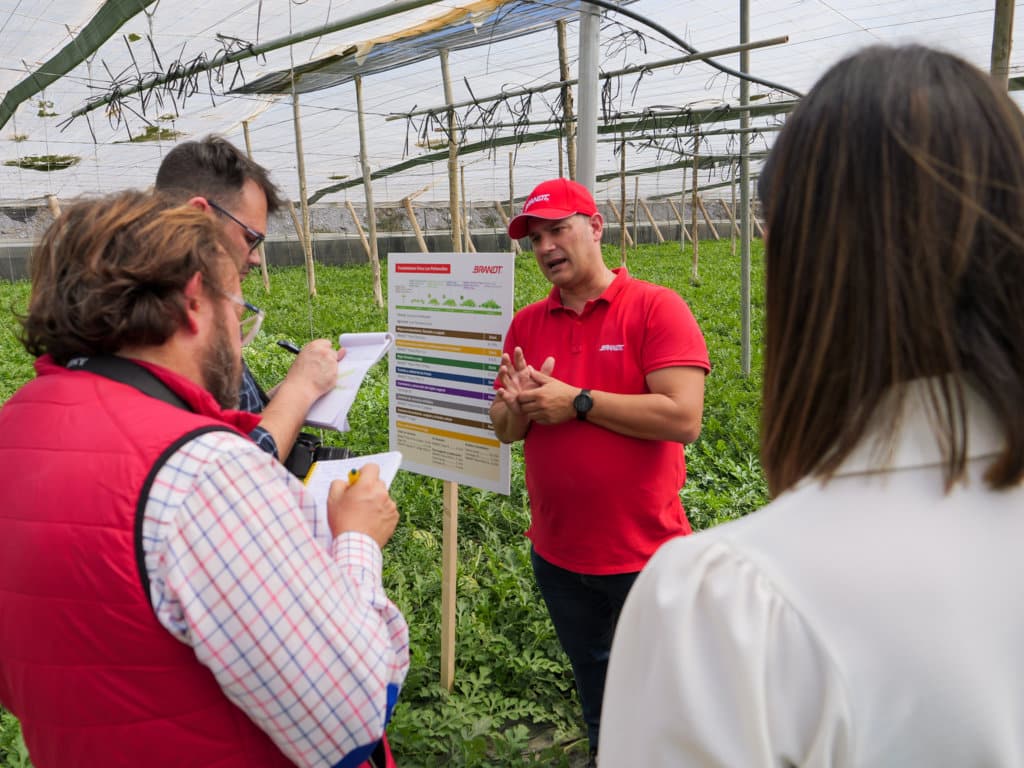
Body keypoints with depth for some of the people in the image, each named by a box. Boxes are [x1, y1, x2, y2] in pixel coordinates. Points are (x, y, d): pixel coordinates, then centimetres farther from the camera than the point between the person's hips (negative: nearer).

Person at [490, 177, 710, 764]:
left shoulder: (657, 308, -12)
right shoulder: (526, 324, 3)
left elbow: (683, 419, -22)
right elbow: (506, 431, 7)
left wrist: (576, 401, -20)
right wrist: (520, 406, -16)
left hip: (644, 556, -5)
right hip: (557, 555, 5)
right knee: (595, 689, 25)